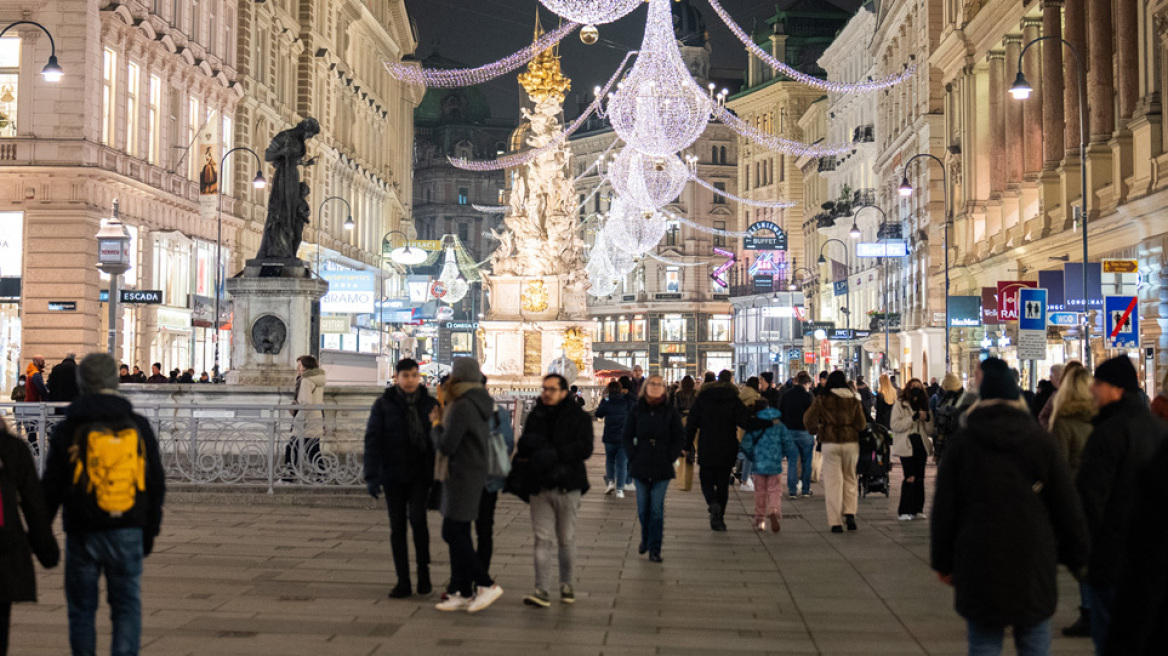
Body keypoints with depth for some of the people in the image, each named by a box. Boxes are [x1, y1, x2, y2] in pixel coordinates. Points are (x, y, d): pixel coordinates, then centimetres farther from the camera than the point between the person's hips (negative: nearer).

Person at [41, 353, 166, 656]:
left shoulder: (68, 430, -4)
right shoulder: (138, 427, 2)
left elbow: (51, 489, -2)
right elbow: (156, 485, 7)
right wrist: (150, 531, 16)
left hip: (83, 535, -1)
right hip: (128, 534, 1)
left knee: (82, 610, 11)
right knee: (127, 607, 6)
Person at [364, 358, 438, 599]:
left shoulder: (430, 404, 2)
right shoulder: (384, 405, -1)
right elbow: (372, 441, -4)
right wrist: (372, 476, -12)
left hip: (420, 473, -1)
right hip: (393, 475, 1)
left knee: (417, 517, -18)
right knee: (397, 526, 5)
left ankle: (423, 571, -1)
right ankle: (403, 582, 13)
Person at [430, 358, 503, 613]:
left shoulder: (462, 407, -18)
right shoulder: (480, 405, 12)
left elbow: (446, 446, -17)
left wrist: (437, 424, -1)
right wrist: (444, 421, 13)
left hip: (462, 476, -10)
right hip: (475, 474, 10)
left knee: (452, 533, -6)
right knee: (459, 534, 11)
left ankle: (487, 584, -8)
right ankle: (463, 593, 13)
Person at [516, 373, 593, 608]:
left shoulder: (578, 417, -3)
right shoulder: (535, 416, 11)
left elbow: (584, 448, -15)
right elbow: (524, 447, 15)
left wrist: (554, 454, -22)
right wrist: (527, 447, -9)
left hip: (567, 485, -3)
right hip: (540, 486, 3)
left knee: (567, 539, 8)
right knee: (543, 538, -3)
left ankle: (568, 586, 22)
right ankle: (541, 590, -6)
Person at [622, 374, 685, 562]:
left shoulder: (670, 412, 1)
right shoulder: (636, 411, 4)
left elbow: (680, 439, 5)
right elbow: (627, 437, 9)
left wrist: (670, 457, -4)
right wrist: (634, 457, -1)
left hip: (662, 469, -2)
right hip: (640, 467, 2)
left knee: (657, 510, -4)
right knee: (643, 509, 8)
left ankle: (654, 549, 1)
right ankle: (645, 540, 30)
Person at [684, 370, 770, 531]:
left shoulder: (703, 397, 1)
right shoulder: (734, 400, -4)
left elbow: (692, 423, 0)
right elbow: (746, 422, -13)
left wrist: (687, 445, 6)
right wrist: (768, 422, -6)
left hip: (706, 450, 0)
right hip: (727, 451, 0)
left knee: (707, 480, 11)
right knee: (723, 484, 9)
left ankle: (713, 503, -19)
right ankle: (719, 518, 8)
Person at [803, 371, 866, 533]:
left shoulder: (822, 400, -2)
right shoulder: (853, 400, 2)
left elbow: (809, 419, -7)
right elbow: (861, 424, 1)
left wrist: (816, 431, 11)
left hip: (830, 442, -1)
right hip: (851, 442, 2)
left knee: (833, 482, 3)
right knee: (850, 478, 17)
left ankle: (835, 522, 1)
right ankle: (850, 513, 1)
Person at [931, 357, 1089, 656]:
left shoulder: (963, 443, 0)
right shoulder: (1041, 442, 1)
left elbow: (944, 508, 1)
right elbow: (1067, 507, 4)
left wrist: (942, 562, 9)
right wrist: (1077, 558, 14)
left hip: (979, 564, 0)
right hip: (1034, 564, 1)